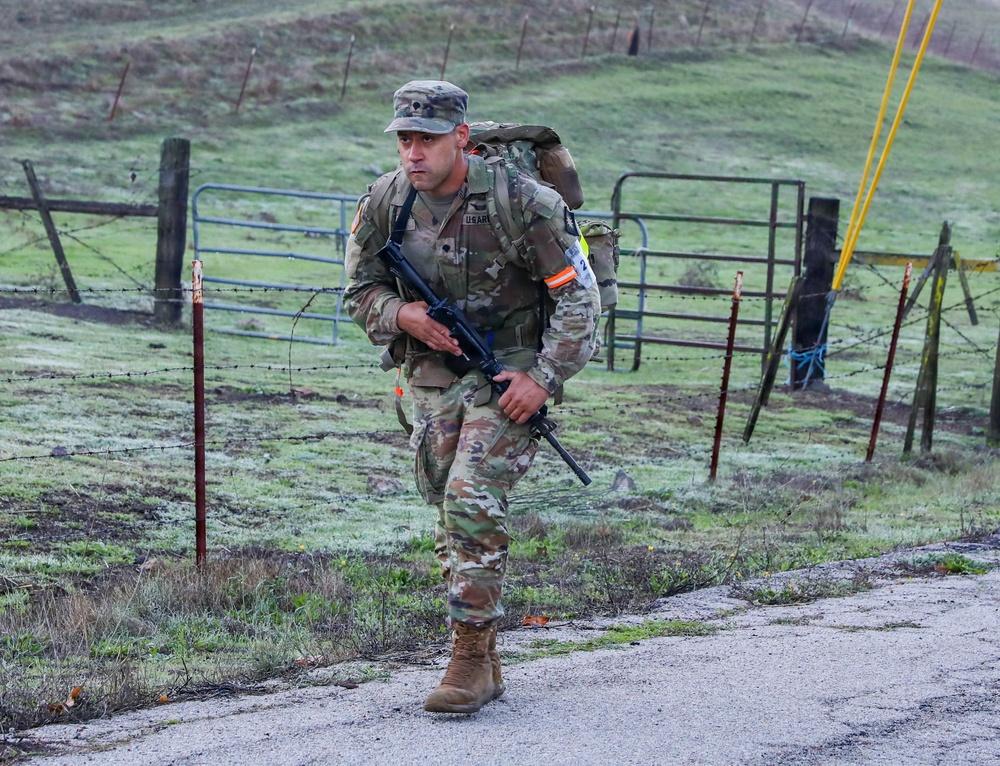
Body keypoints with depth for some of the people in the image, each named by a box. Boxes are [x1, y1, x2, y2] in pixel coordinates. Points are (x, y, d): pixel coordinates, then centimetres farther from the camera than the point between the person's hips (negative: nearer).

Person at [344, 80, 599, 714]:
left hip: (509, 372, -5)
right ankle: (484, 667, 18)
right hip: (433, 376, 6)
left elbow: (578, 295, -12)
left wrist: (545, 377, -19)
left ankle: (471, 657, -11)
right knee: (454, 516, 8)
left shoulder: (522, 201, -17)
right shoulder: (386, 202, -3)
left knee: (473, 502, -18)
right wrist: (401, 314, -13)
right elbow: (361, 290, 9)